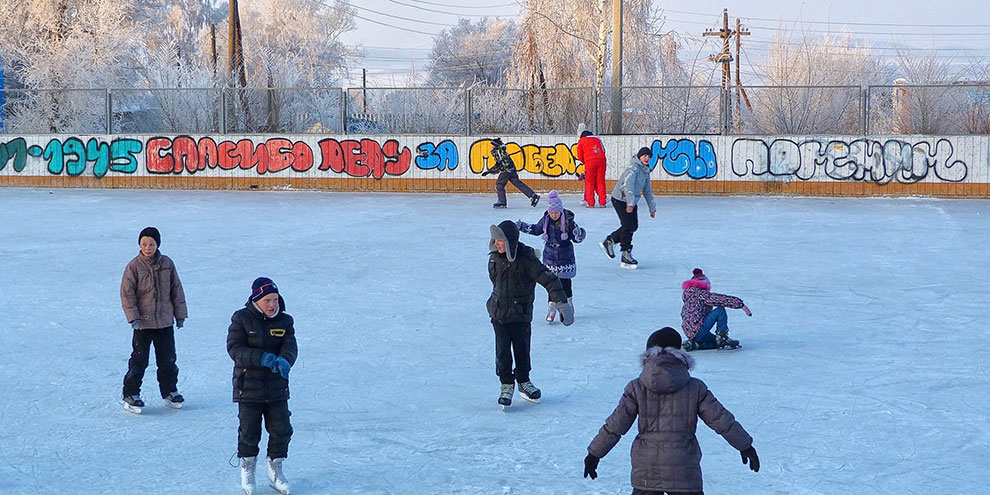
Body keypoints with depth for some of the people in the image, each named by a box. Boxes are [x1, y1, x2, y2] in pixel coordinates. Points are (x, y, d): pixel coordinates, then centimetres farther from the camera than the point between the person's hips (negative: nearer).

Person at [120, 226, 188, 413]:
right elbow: (127, 294, -7)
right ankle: (130, 394, 9)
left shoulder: (167, 264, 2)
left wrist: (180, 314, 9)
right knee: (139, 360, 0)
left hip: (165, 322, 3)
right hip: (143, 322, -3)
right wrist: (133, 318, -13)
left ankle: (169, 391, 26)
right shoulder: (134, 266, -7)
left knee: (168, 359, 12)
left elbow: (176, 289, 10)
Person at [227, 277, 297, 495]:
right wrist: (262, 358, -28)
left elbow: (290, 347, -7)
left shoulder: (284, 321, 5)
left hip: (277, 386, 3)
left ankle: (275, 467, 24)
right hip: (248, 385, -3)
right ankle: (247, 467, 26)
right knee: (249, 432, 1)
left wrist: (284, 360, -32)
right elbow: (234, 348, -14)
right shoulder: (241, 319, -6)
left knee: (281, 430, 1)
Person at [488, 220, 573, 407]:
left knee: (522, 348, 8)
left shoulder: (526, 259, -17)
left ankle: (523, 381, 28)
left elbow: (548, 278, -18)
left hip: (521, 313, -2)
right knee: (502, 350, -1)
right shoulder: (494, 258, -3)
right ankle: (506, 384, 14)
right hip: (499, 312, 2)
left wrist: (562, 302, -24)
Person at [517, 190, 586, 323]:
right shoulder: (546, 220, -4)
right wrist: (522, 226, 7)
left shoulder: (568, 221, -14)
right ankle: (552, 307, 10)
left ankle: (569, 302, 33)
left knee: (565, 280, 10)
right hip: (550, 256, 2)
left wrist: (579, 234, -29)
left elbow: (576, 238, -7)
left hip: (565, 256, -2)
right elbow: (536, 229, 15)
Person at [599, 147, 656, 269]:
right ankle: (626, 256, -2)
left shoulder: (645, 171, 12)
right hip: (620, 200, -9)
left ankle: (609, 241, 22)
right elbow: (628, 185, -29)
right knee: (628, 226, -10)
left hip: (631, 202, 9)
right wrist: (630, 203, -37)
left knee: (633, 226, 7)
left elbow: (648, 191, 20)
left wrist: (652, 208, 20)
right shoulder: (633, 168, -17)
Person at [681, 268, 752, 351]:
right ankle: (722, 338, -11)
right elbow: (721, 299, -12)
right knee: (720, 311, -9)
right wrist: (741, 304, -12)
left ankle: (694, 344, 3)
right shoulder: (702, 294, -6)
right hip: (697, 331, -9)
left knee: (718, 343, 20)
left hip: (689, 333, 9)